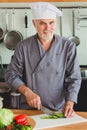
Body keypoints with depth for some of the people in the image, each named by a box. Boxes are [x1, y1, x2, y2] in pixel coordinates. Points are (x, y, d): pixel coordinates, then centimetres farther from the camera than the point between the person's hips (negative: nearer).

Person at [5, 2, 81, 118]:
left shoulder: (68, 47, -2)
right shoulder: (24, 47, -2)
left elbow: (74, 78, -1)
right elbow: (11, 75, 4)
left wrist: (69, 103, -16)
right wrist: (27, 92, -12)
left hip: (59, 110, 0)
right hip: (30, 109, 1)